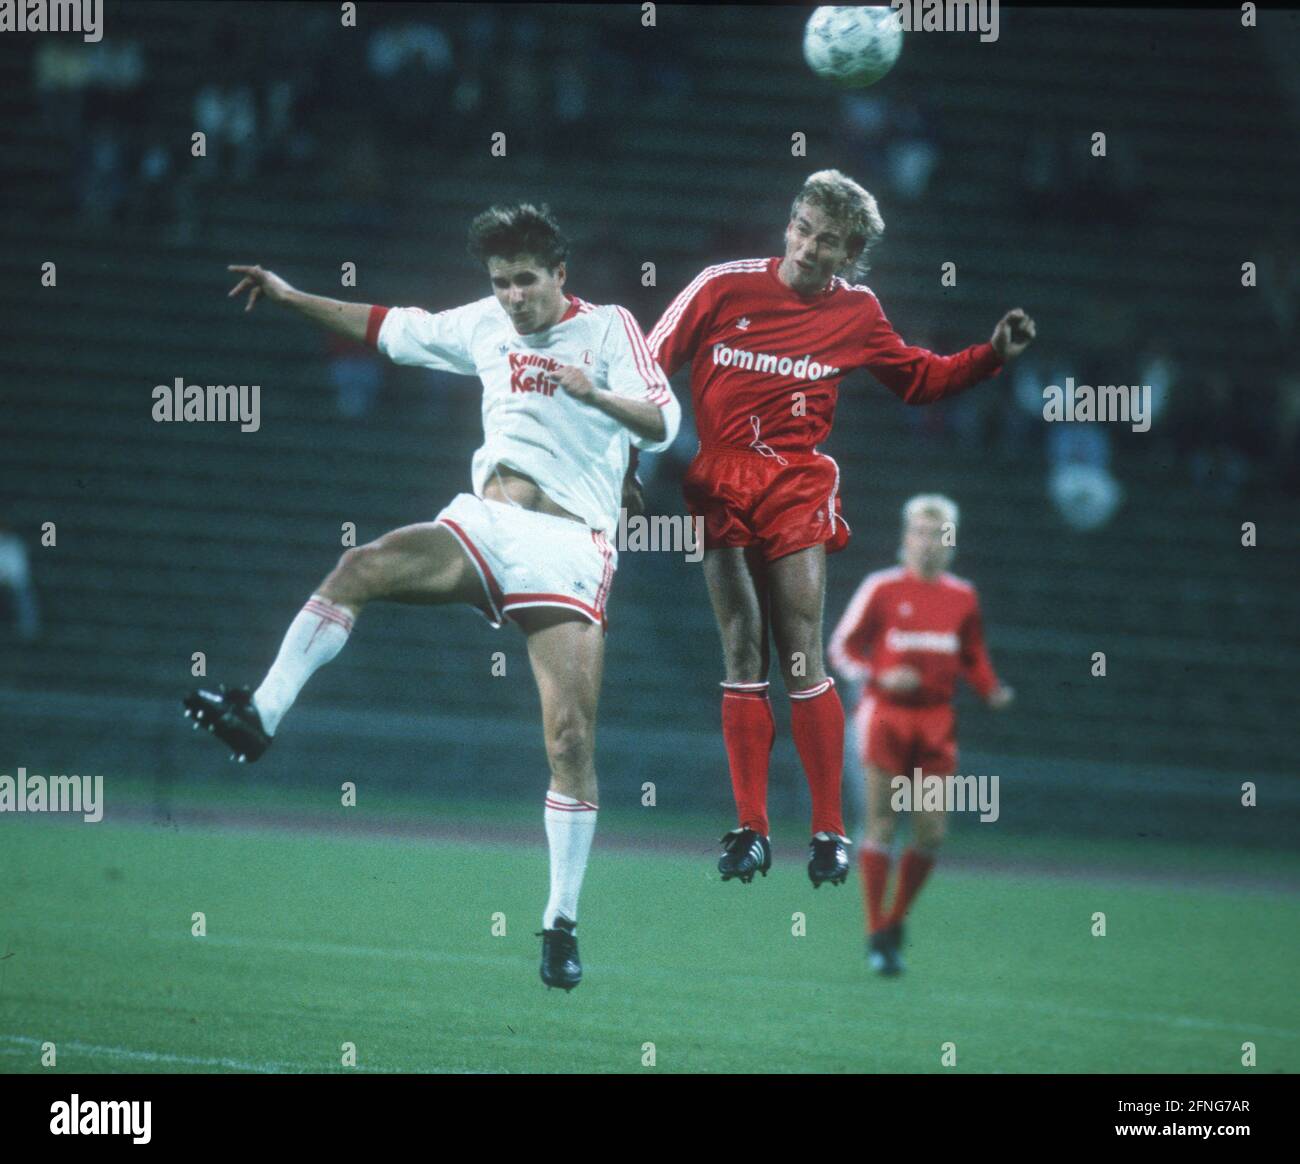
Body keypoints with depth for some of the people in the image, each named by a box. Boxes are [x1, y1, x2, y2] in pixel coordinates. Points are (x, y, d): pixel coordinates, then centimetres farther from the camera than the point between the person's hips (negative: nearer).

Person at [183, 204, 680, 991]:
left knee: (572, 737, -11)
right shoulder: (486, 325, 12)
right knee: (360, 568, -23)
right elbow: (391, 328, 26)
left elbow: (662, 422, -15)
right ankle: (258, 719, -23)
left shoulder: (609, 330, -3)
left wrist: (594, 395, -34)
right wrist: (291, 296, 26)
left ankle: (563, 924, -3)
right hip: (484, 520, 4)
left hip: (567, 546, -4)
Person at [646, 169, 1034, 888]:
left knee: (801, 656, -8)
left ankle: (830, 831, -3)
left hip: (797, 485, 0)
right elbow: (647, 365, 4)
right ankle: (750, 829, 2)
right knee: (741, 654, -3)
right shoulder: (724, 287, -1)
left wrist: (992, 355, 8)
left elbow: (920, 379, 21)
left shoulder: (855, 313, 5)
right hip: (719, 483, 0)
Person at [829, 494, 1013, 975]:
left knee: (931, 834, -1)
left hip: (936, 720, 3)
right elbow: (842, 647, 1)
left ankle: (895, 922, 18)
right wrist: (879, 677, -15)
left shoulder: (962, 597, 8)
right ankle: (877, 935, -2)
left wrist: (991, 690, -1)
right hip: (886, 714, -3)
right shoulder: (882, 588, -2)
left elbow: (973, 656, 18)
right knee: (882, 827, -7)